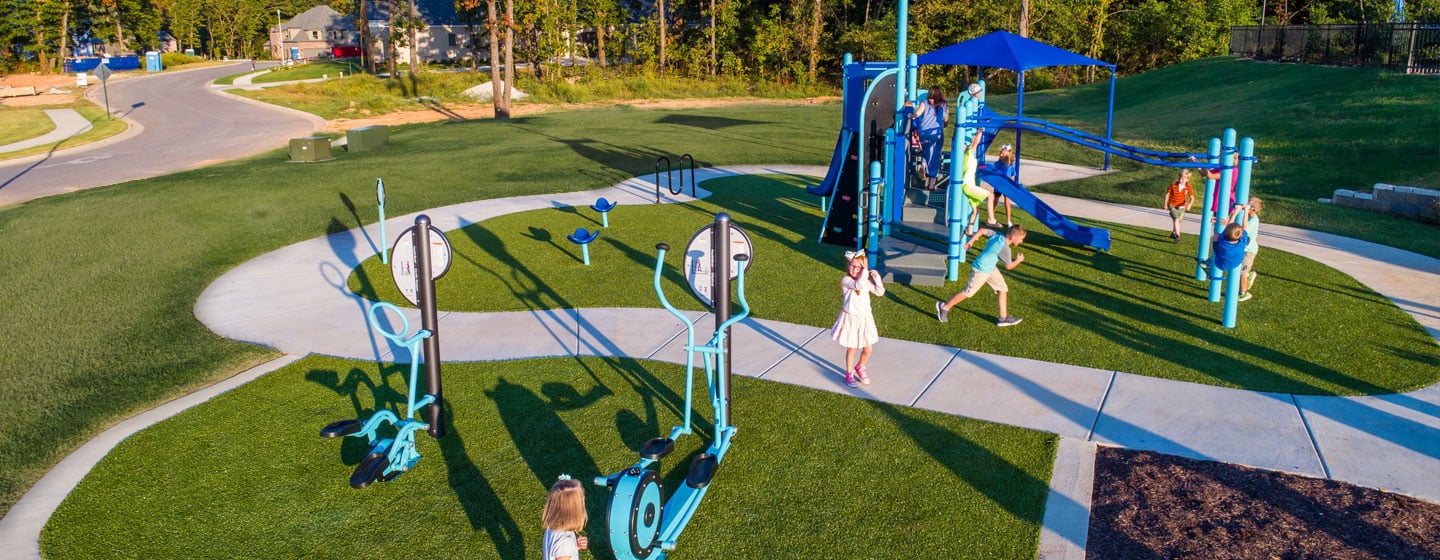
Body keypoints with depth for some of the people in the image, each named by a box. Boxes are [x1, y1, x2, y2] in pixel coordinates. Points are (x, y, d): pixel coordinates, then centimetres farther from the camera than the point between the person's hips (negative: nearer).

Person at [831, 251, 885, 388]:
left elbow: (880, 292, -5)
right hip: (850, 319, -4)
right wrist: (865, 272, -27)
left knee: (868, 349, 8)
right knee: (851, 348, 9)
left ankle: (860, 368, 37)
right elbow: (858, 285, -35)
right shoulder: (846, 280, -17)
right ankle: (849, 374, 29)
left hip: (865, 318, 4)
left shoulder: (866, 281, 1)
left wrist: (876, 277, -14)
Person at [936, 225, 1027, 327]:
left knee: (1003, 289, 9)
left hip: (991, 268, 9)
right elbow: (1009, 266, -14)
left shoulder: (998, 235, -6)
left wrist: (970, 241, 14)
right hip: (981, 270, -9)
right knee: (967, 293, 4)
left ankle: (1003, 318, 16)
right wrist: (1018, 260, 5)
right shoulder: (1004, 248, -28)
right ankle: (944, 307, 20)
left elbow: (982, 231, 4)